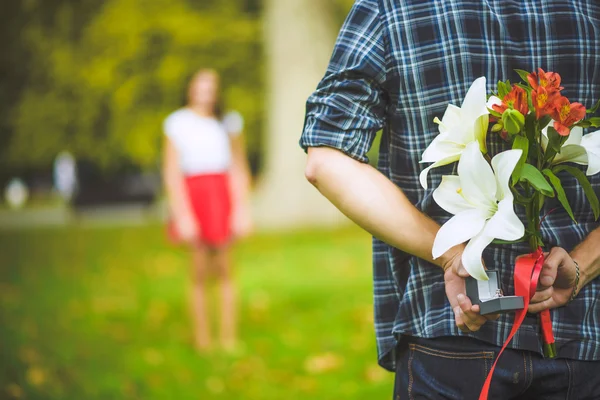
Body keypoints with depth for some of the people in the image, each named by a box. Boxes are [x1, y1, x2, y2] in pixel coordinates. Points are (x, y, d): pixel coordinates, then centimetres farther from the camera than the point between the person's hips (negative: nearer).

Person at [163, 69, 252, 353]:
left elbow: (240, 169, 11)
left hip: (224, 194, 2)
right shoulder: (177, 123, 3)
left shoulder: (228, 122, 11)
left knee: (224, 270, 1)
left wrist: (242, 208, 1)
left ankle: (229, 340, 5)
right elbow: (172, 172, -1)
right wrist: (182, 213, -9)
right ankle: (203, 340, 4)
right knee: (200, 271, -2)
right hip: (193, 194, -2)